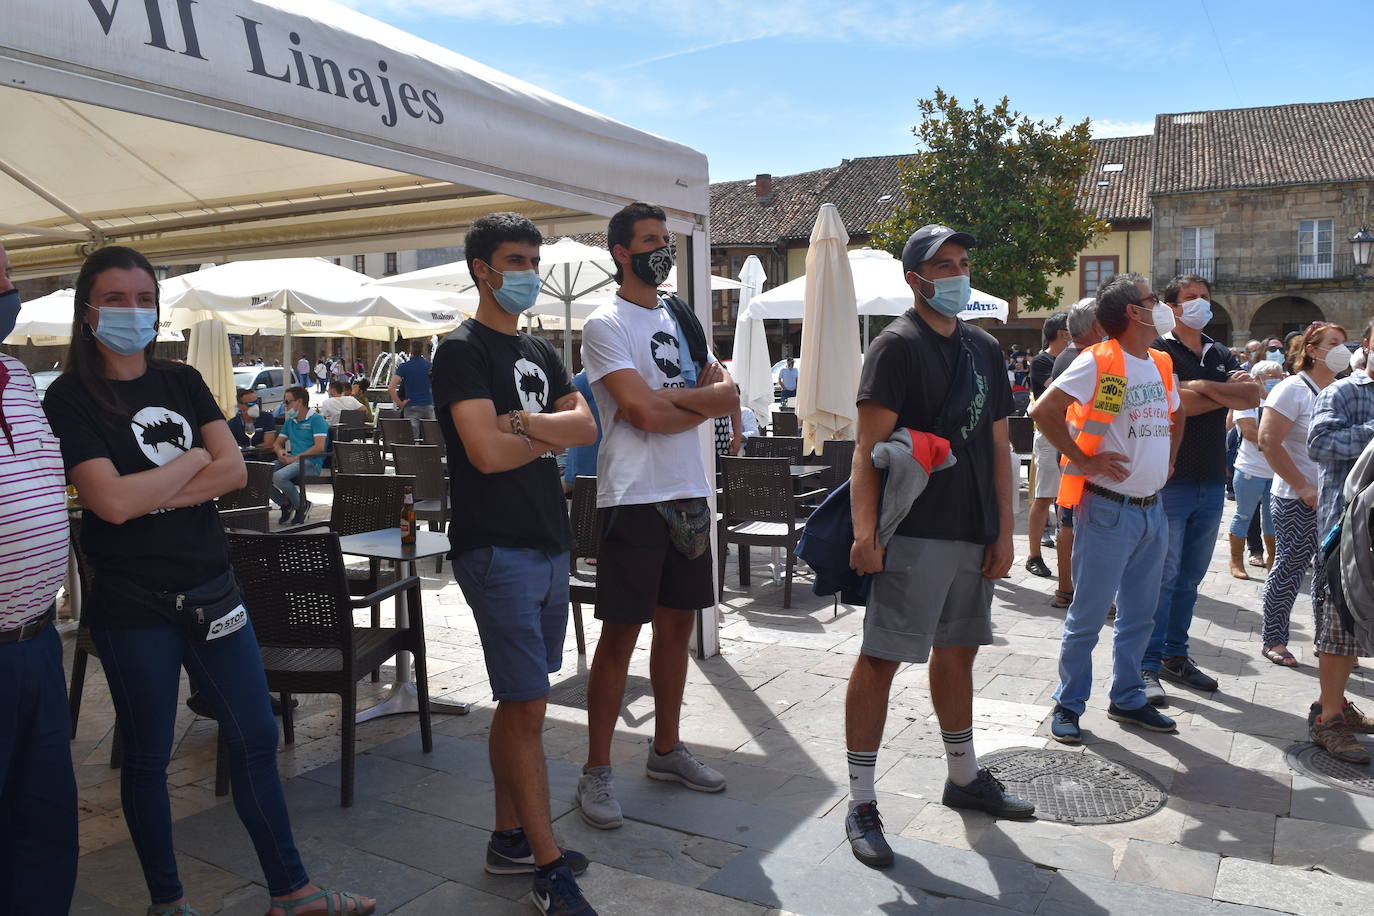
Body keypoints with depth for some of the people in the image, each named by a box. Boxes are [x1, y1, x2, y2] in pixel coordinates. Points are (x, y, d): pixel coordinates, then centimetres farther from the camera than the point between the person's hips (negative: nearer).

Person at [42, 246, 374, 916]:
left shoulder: (182, 382, 8)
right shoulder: (71, 399, -6)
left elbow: (234, 471, -3)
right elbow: (113, 502, -19)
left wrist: (147, 496, -14)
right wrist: (192, 461, -6)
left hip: (211, 588, 5)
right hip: (132, 604, -4)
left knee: (256, 737, 9)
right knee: (148, 756, 10)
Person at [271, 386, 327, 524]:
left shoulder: (316, 419, -2)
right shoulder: (290, 422, 24)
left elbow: (319, 447, -14)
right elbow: (277, 443, 27)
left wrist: (294, 458, -16)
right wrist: (280, 452, 0)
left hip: (311, 463, -7)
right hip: (291, 461, 7)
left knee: (278, 476, -33)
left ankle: (302, 505, -8)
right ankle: (285, 504, 4)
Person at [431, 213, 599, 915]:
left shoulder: (541, 353, 16)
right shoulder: (463, 351, -8)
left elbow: (586, 424, 3)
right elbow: (487, 451, -20)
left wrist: (524, 423, -15)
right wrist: (552, 437, -3)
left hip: (549, 544, 8)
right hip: (497, 548, -8)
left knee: (519, 703, 14)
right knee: (526, 707, -5)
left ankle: (509, 838, 26)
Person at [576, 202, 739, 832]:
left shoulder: (681, 318, 16)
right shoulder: (606, 324, -6)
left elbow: (727, 397, 5)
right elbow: (645, 413, -19)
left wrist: (666, 399, -10)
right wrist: (698, 398, -2)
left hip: (688, 494, 7)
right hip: (634, 496, -7)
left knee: (678, 622, 13)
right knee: (621, 633, -2)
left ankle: (666, 749, 28)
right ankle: (596, 772, 9)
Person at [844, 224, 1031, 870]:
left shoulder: (984, 349, 15)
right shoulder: (897, 345, -6)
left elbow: (998, 446, 16)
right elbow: (869, 445, -14)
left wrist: (1004, 530, 10)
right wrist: (864, 531, -22)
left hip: (975, 533, 7)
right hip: (914, 532, -7)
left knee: (958, 651, 19)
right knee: (880, 659, -4)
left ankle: (964, 777, 35)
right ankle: (861, 803, 5)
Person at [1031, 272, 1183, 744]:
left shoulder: (1161, 364, 12)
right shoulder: (1098, 362, -12)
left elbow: (1175, 416, 30)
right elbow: (1043, 410, -21)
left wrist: (1168, 459, 15)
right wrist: (1081, 460, -17)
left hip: (1152, 509, 8)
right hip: (1108, 508, -7)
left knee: (1139, 616, 16)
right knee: (1088, 616, 1)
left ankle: (1127, 698, 30)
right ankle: (1068, 704, 14)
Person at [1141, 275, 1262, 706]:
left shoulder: (1221, 356, 16)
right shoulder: (1159, 351, -4)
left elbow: (1253, 396, 0)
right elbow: (1178, 403, -19)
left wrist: (1204, 386, -12)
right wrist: (1230, 393, -5)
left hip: (1212, 481, 6)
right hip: (1170, 479, -6)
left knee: (1190, 577, 12)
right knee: (1162, 576, -6)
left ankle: (1175, 656, 22)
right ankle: (1148, 665, 0)